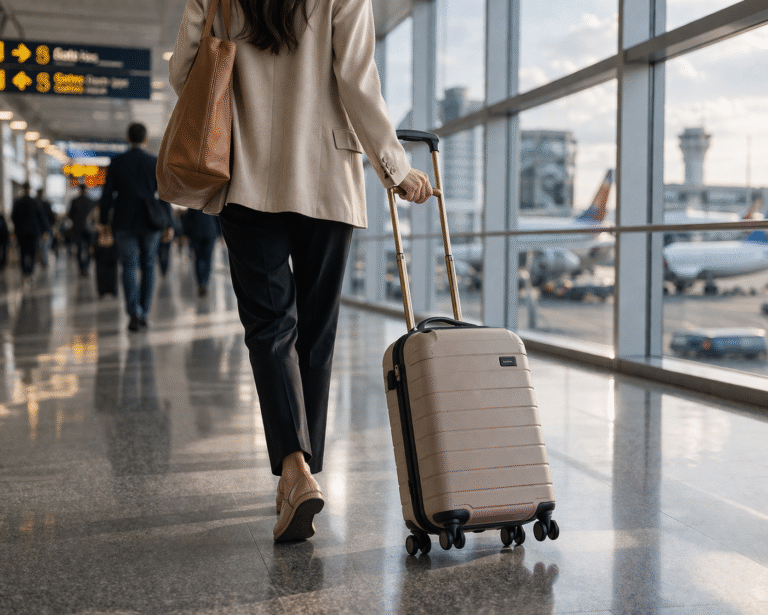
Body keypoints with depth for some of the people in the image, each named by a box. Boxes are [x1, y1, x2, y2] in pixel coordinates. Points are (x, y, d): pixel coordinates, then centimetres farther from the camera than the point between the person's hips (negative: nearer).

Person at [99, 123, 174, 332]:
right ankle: (144, 313, 11)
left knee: (129, 266, 1)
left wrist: (103, 220, 7)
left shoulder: (117, 162, -1)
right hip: (149, 223, 0)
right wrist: (168, 223, 4)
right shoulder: (156, 163, -1)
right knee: (148, 266, 12)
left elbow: (108, 193, -1)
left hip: (124, 223, 0)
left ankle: (134, 312, -17)